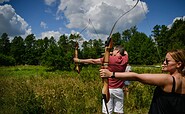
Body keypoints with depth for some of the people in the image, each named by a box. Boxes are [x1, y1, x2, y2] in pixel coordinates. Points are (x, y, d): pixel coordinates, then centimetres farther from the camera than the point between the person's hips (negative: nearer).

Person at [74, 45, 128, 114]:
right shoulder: (124, 60, 0)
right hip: (119, 90, 4)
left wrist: (79, 60, 5)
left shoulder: (109, 59, -10)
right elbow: (125, 52, 25)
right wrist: (112, 54, 18)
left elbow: (93, 61, -5)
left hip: (108, 89, -3)